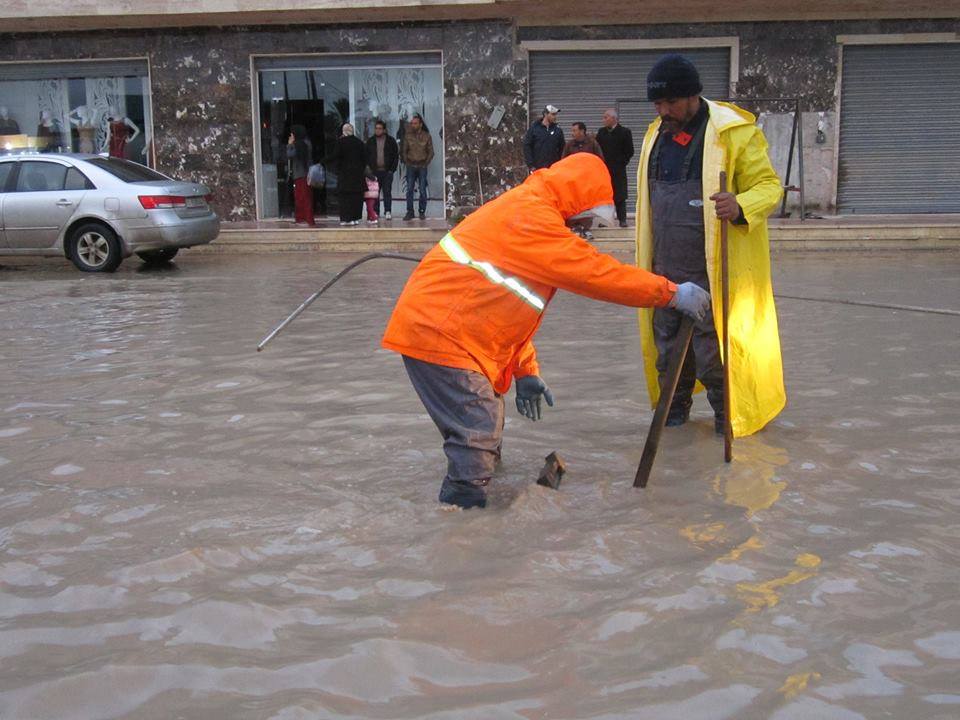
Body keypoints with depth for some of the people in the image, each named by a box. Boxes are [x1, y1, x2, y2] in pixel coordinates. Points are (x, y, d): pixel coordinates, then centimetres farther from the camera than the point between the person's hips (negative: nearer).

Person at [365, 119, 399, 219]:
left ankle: (387, 212, 0)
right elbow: (366, 156, 11)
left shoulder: (391, 141, 5)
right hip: (374, 171, 2)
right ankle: (375, 212, 5)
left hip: (387, 171, -2)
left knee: (387, 192, -2)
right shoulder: (370, 141, 10)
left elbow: (396, 156, 6)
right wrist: (369, 169, 0)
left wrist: (392, 169, -3)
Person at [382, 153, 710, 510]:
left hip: (435, 328, 11)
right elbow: (595, 272, -18)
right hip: (438, 334, -11)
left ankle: (461, 510, 24)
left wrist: (525, 372, 18)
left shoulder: (527, 210, 18)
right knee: (478, 435, -12)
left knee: (485, 429, 16)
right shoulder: (531, 217, -16)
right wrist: (672, 293, -12)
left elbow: (508, 304, 21)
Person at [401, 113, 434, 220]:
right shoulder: (408, 136, 3)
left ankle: (422, 212, 8)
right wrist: (406, 162, 3)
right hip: (411, 166, 1)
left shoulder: (426, 136, 1)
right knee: (409, 190, -2)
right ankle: (410, 212, 3)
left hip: (422, 166, -1)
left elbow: (431, 152, 5)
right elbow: (404, 150, 10)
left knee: (422, 190, 0)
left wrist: (426, 163, -1)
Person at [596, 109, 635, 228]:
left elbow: (629, 151, -1)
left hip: (618, 170, -3)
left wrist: (622, 162, -4)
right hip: (603, 169, 3)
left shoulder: (624, 132, -1)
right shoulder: (601, 132, 11)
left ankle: (622, 219, 3)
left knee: (620, 196, -1)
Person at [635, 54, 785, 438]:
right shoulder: (657, 133, 12)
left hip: (712, 273, -6)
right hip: (666, 270, 6)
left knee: (713, 350, -1)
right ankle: (675, 407, 33)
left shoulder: (734, 131, -9)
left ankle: (727, 414, 20)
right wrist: (647, 260, 21)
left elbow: (768, 184, -9)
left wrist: (740, 207, -31)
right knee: (667, 346, 14)